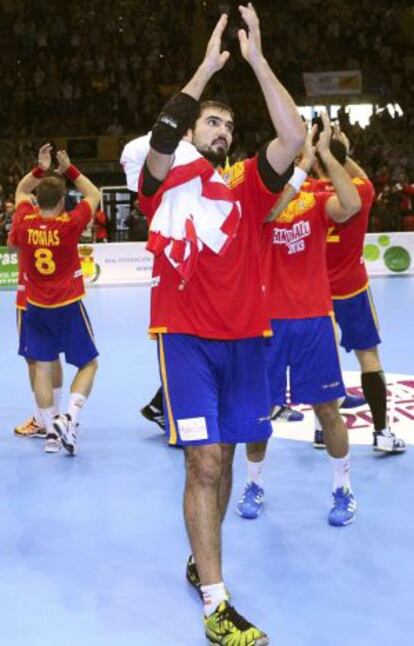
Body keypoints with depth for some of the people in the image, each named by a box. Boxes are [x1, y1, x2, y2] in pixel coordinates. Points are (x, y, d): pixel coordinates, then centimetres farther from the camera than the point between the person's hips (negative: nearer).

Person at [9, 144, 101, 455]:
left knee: (42, 368, 8)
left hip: (36, 308, 3)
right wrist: (69, 169, 2)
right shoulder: (69, 224, -15)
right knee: (89, 363, 9)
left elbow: (21, 191, 15)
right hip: (68, 306, -3)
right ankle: (69, 418, -9)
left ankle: (50, 430, 9)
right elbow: (94, 195, 1)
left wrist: (40, 169, 7)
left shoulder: (25, 223, -6)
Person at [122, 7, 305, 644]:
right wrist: (208, 67, -15)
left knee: (222, 458, 11)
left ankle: (201, 559, 32)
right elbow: (161, 136, -18)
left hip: (244, 337, 4)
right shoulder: (165, 182, 4)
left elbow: (294, 137, -4)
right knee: (204, 461, -9)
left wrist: (257, 59, -6)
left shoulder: (246, 186, 11)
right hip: (186, 336, -4)